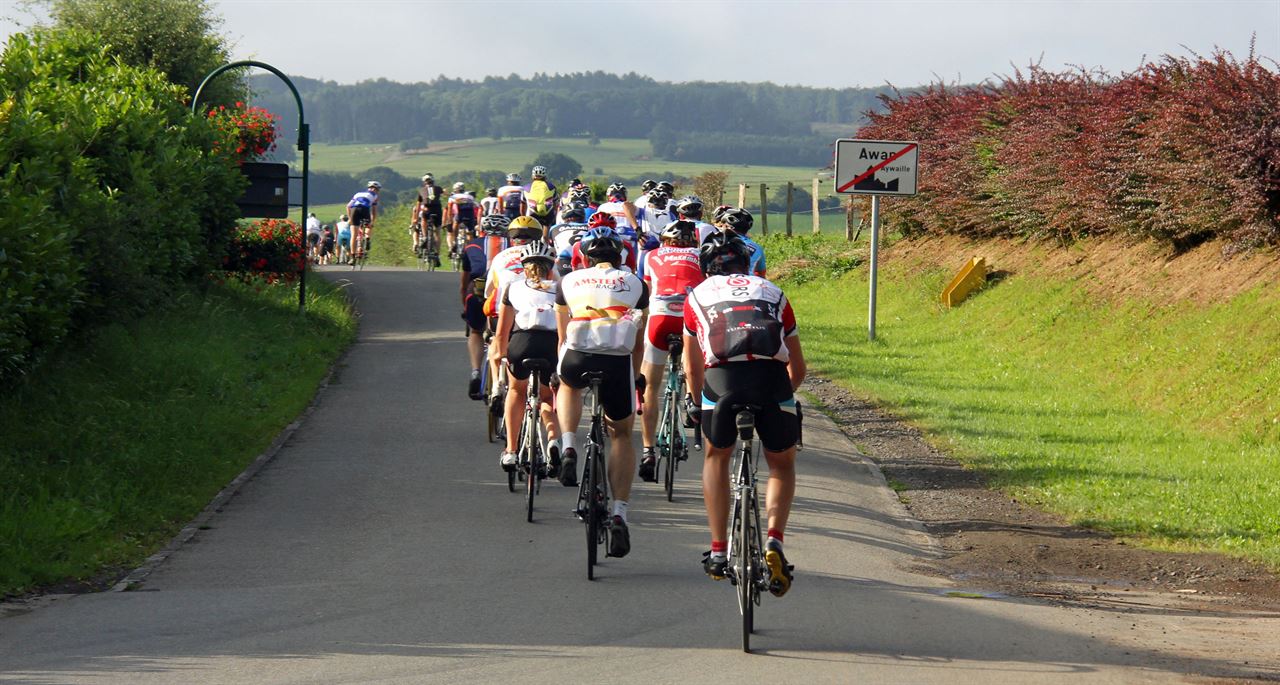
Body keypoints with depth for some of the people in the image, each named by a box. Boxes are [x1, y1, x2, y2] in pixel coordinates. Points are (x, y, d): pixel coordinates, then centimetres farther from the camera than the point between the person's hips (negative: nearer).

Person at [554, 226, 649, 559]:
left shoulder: (569, 282, 22)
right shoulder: (636, 285, 21)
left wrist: (562, 372, 47)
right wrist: (634, 380, 41)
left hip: (577, 358, 0)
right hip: (618, 363, 0)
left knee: (569, 385, 39)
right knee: (622, 435, 22)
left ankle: (568, 450, 17)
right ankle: (619, 515, 10)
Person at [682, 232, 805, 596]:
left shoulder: (698, 296, 28)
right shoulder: (772, 293, 30)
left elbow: (692, 369, 33)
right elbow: (798, 368, 34)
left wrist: (699, 404, 51)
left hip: (722, 376, 0)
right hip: (772, 377, 0)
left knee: (716, 457, 26)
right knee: (782, 463, 23)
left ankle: (718, 551, 22)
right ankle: (774, 541, 2)